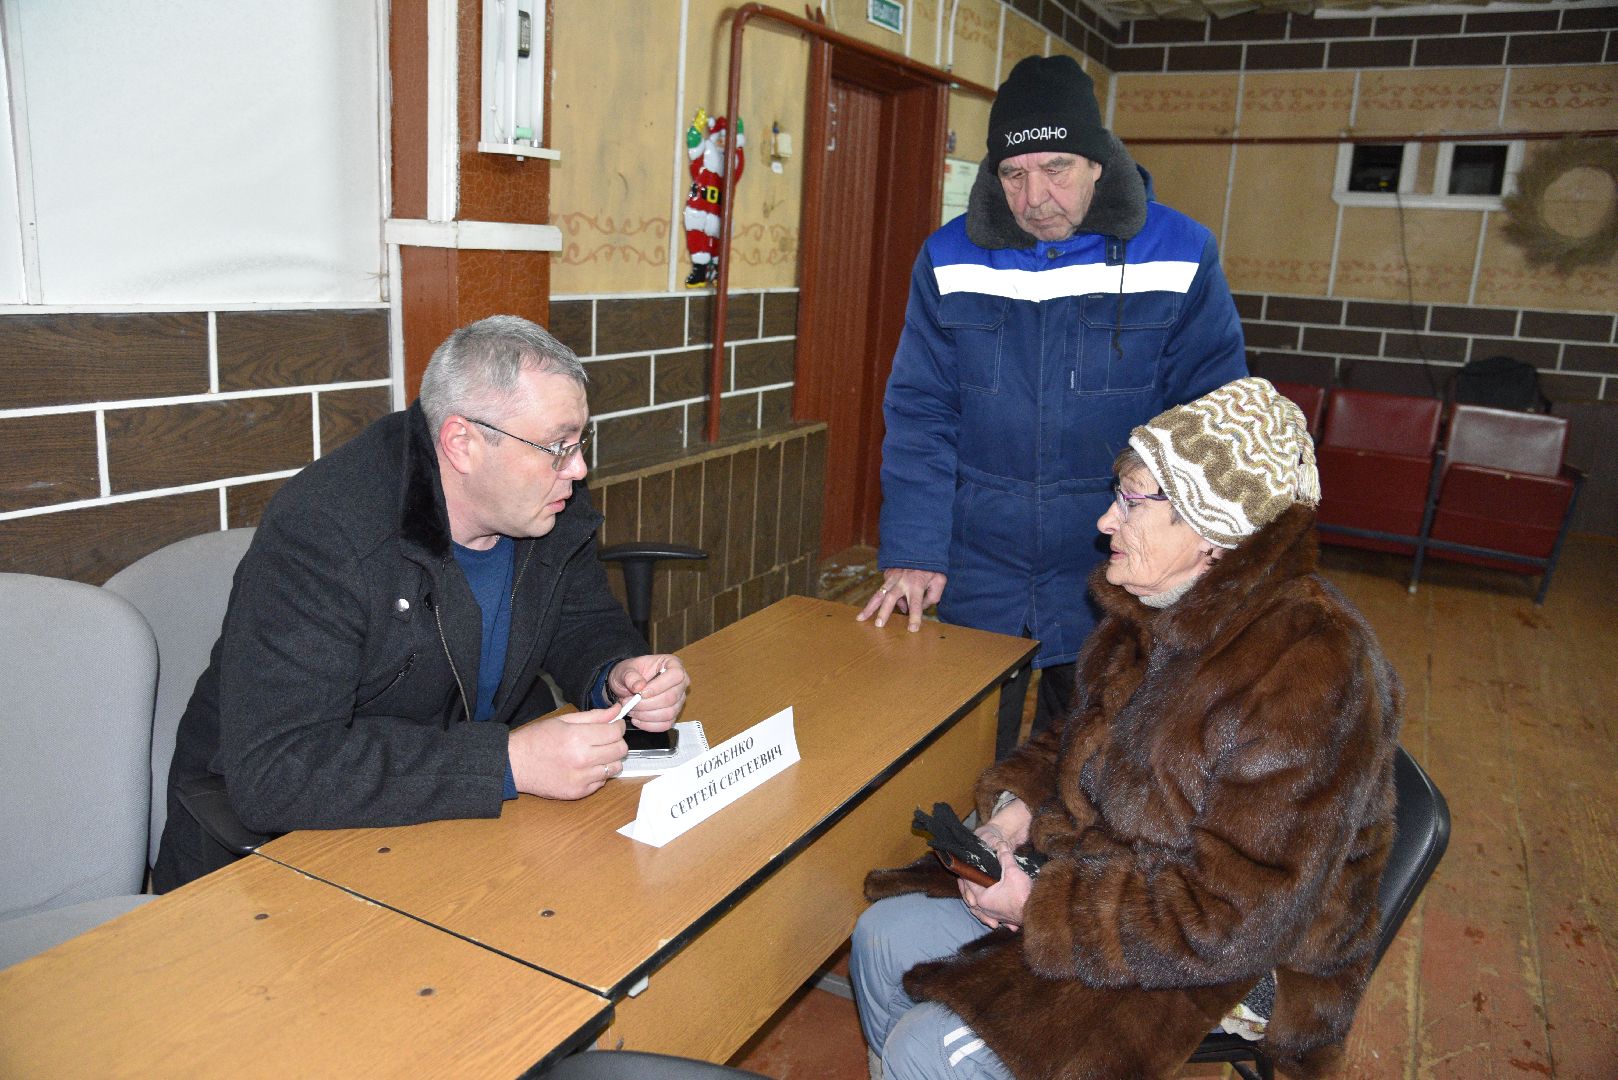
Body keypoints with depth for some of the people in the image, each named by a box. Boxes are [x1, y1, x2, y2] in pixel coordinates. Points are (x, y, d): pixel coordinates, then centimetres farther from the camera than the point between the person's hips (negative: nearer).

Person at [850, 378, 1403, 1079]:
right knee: (883, 934, 3)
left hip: (1229, 969, -8)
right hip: (1107, 870, 8)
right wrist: (1018, 801, -6)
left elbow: (1229, 923, -27)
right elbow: (1090, 745, 14)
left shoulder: (1306, 681, -29)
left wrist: (1041, 906, -23)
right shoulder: (1164, 613, -2)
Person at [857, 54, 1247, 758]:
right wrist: (911, 555, -12)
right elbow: (919, 416, -4)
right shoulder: (949, 259, -3)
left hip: (1110, 573, -1)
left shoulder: (1180, 256, -7)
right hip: (976, 576, 1)